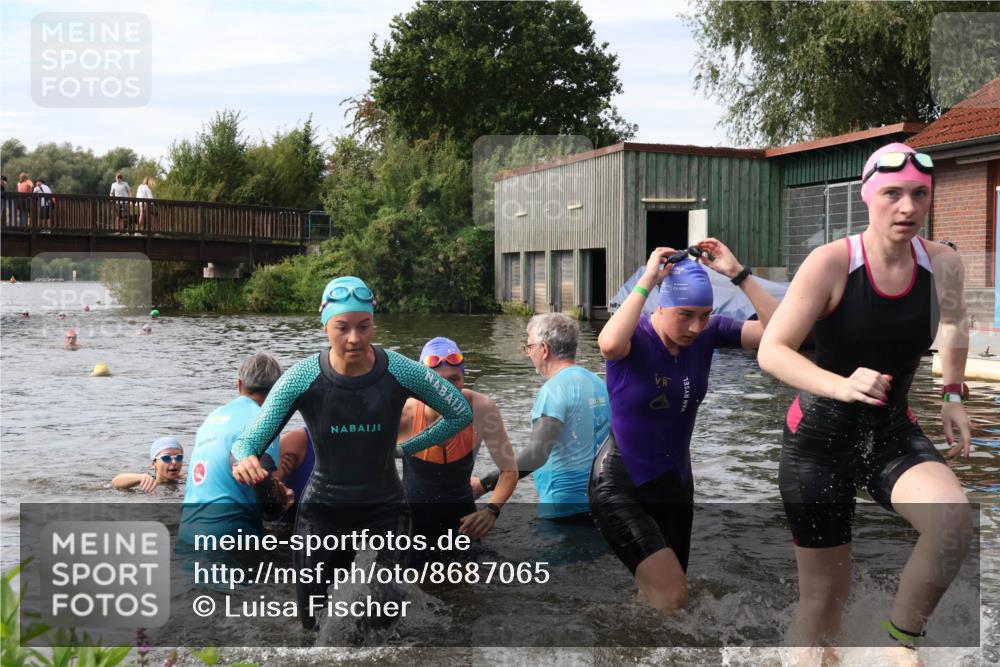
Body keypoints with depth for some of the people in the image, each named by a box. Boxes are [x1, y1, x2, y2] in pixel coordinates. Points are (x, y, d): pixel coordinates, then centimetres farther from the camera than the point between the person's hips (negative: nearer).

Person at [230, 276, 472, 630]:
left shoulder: (401, 372, -12)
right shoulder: (301, 379, -14)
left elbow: (461, 413, 2)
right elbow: (247, 441, -15)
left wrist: (404, 447, 2)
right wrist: (245, 459, -39)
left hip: (384, 511, 0)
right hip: (322, 512, 0)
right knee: (315, 626, 5)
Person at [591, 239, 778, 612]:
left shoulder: (708, 334, -6)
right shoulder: (634, 336, -18)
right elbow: (609, 344, -44)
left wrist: (737, 273, -20)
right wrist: (647, 281, -34)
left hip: (675, 484, 6)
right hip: (619, 487, -6)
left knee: (657, 600, 15)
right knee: (673, 598, -17)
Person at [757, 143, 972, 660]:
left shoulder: (943, 265, -6)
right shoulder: (831, 262, -19)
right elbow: (771, 351, -23)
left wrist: (953, 395, 12)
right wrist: (842, 385, -38)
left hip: (894, 437, 3)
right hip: (819, 442, -3)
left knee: (954, 520, -27)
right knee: (823, 596, 5)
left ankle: (902, 635, -2)